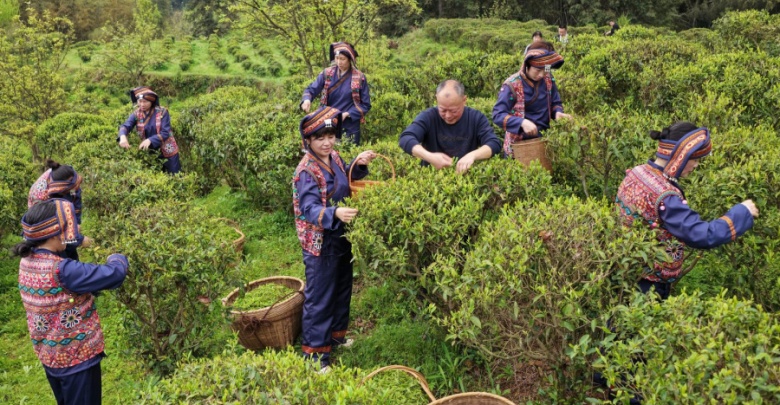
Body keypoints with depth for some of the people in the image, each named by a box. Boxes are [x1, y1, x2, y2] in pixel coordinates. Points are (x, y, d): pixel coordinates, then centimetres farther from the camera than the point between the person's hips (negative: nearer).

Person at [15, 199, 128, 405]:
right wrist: (117, 259, -6)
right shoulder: (61, 271, -30)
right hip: (76, 357, -8)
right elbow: (115, 274, -26)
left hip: (48, 355, 8)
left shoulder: (26, 262, -5)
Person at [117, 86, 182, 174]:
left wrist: (149, 140, -33)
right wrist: (123, 136, -39)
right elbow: (125, 126, -16)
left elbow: (165, 133, -19)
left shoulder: (162, 112, -15)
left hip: (168, 152, -3)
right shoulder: (137, 113, -5)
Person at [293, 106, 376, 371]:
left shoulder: (334, 158, 1)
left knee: (342, 289, 23)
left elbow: (346, 180, 20)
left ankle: (336, 334, 42)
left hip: (342, 238, 9)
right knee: (319, 299, 2)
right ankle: (314, 353, 15)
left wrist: (359, 165, 1)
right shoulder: (306, 171, -23)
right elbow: (310, 209, -32)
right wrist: (335, 213, -50)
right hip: (321, 244, -9)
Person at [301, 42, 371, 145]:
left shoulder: (359, 78, -8)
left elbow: (366, 105, -5)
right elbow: (311, 89, -2)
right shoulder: (327, 74, 0)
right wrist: (307, 100, -26)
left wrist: (347, 114, -16)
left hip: (350, 128, -2)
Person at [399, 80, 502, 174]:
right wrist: (429, 156, -30)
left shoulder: (476, 118, -1)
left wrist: (472, 155, -27)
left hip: (466, 176, 1)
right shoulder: (428, 117, -5)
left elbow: (494, 144, -9)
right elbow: (406, 139, -16)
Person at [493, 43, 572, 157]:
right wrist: (522, 122, -35)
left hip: (543, 139, 5)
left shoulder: (548, 80, -1)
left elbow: (556, 103, 12)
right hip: (518, 145, -5)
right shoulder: (512, 85, -18)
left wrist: (558, 112, -12)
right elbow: (498, 115, -21)